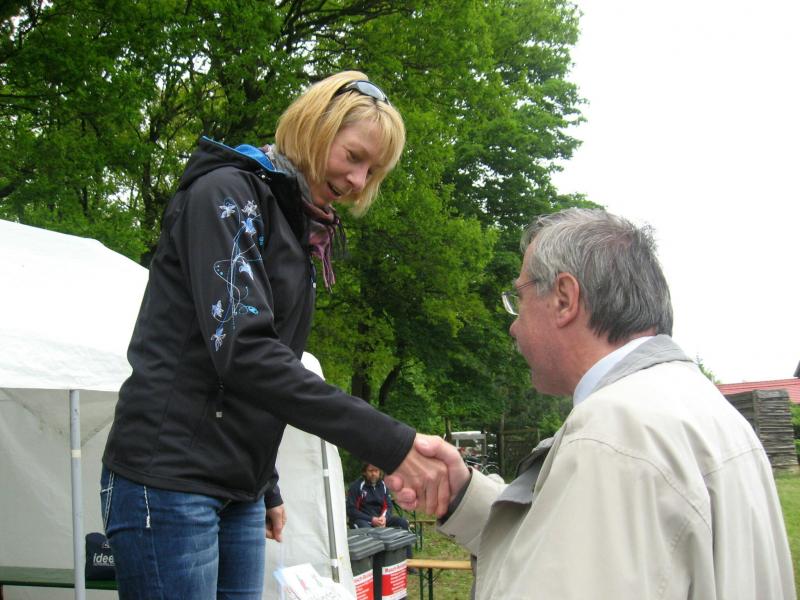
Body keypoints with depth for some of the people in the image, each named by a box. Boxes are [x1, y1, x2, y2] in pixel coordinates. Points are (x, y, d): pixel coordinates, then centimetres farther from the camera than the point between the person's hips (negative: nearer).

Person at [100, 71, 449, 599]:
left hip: (239, 492, 8)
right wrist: (390, 443, -27)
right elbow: (241, 350, -23)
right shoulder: (227, 192, -10)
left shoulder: (302, 231, 16)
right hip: (169, 479, -8)